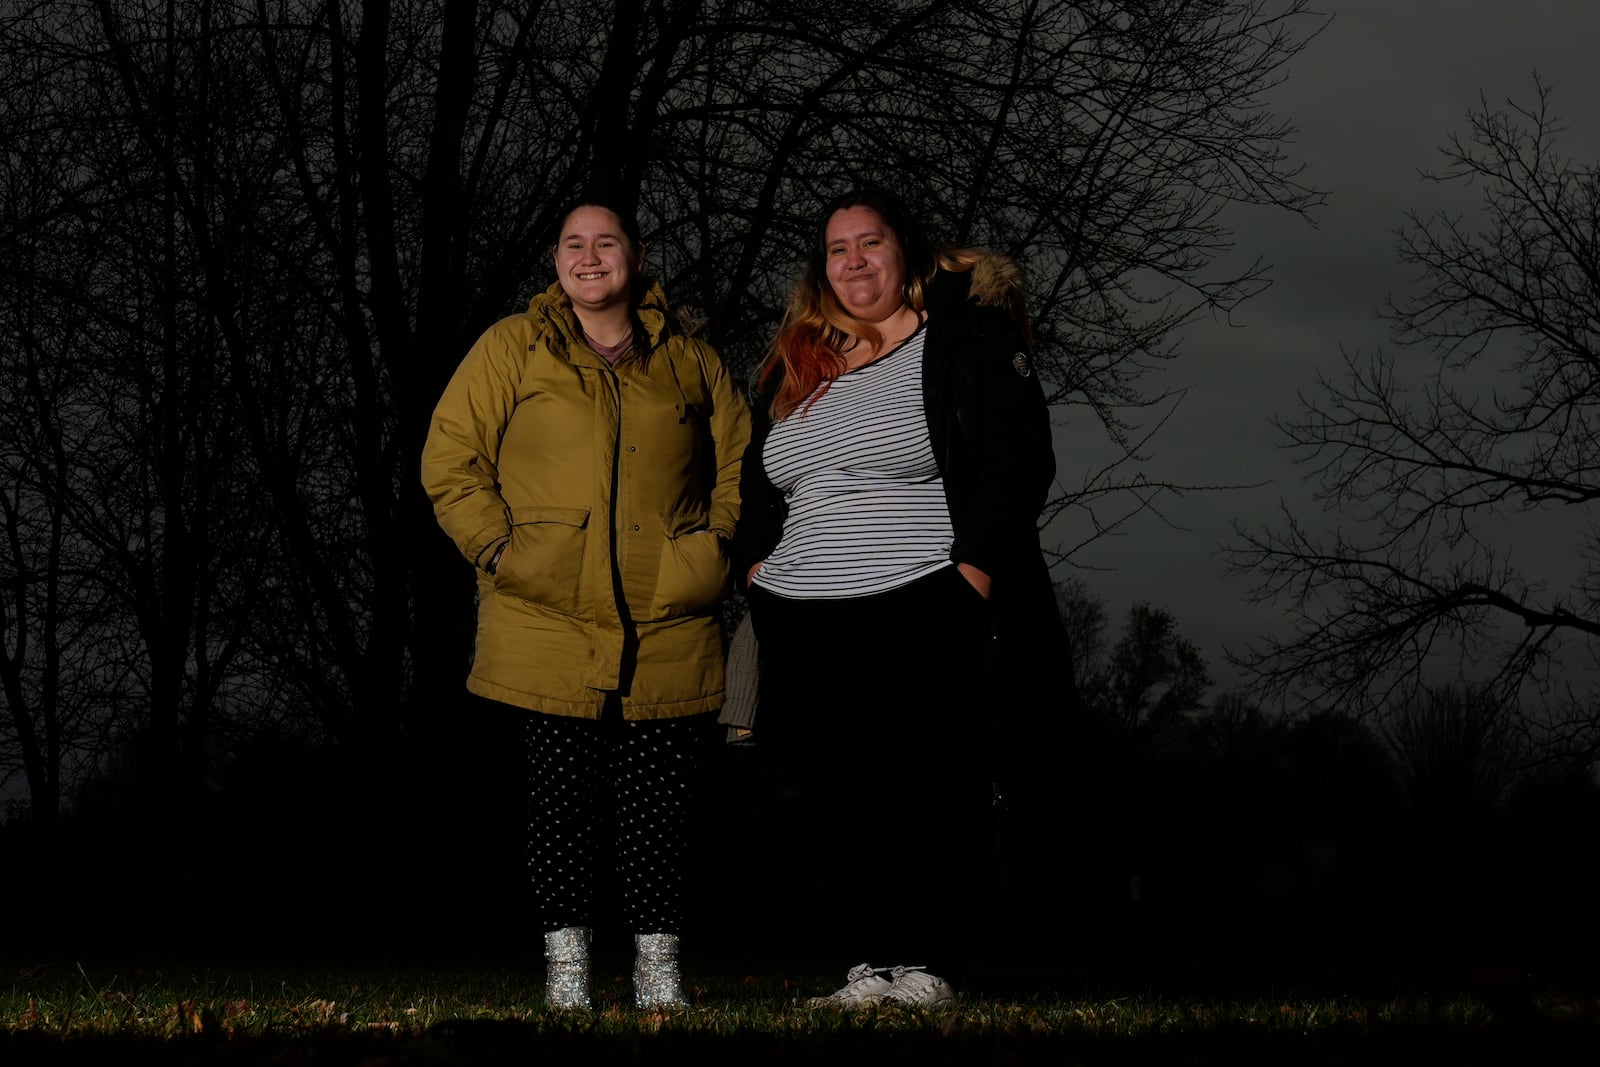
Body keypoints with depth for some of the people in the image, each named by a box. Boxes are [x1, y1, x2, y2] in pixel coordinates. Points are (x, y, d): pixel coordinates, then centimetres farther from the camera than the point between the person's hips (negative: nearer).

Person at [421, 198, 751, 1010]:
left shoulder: (686, 358, 12)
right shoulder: (513, 347, 5)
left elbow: (739, 461, 19)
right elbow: (450, 459, 3)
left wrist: (714, 547, 6)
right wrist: (499, 547, -7)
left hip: (666, 629, 2)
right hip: (549, 624, -2)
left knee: (658, 804, 3)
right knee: (562, 798, 1)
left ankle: (658, 971, 11)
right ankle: (565, 969, 8)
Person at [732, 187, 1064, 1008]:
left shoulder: (967, 339, 1)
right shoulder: (795, 368, 19)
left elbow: (1019, 462, -6)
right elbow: (755, 486, 27)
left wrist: (971, 575, -14)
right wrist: (757, 565, 11)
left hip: (926, 613, -6)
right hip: (805, 625, 6)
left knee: (932, 787, -6)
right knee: (839, 793, 2)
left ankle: (928, 964, -2)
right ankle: (874, 964, 6)